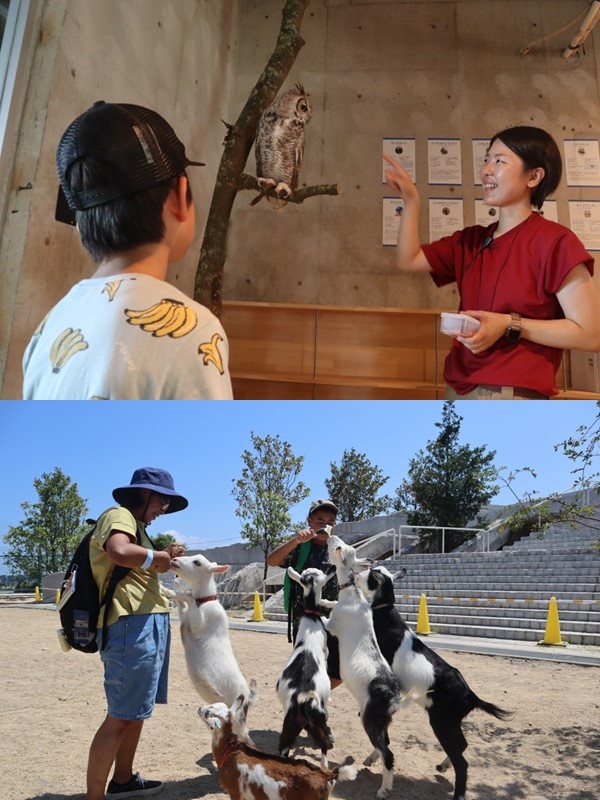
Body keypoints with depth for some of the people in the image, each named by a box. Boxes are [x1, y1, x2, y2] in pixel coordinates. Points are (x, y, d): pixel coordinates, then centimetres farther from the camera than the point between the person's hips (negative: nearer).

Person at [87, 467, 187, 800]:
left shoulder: (135, 525, 24)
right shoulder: (118, 515, -9)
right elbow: (119, 551, -30)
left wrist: (165, 558, 7)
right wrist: (157, 557, -14)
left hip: (149, 624, 11)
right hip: (133, 624, -11)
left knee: (136, 710, 20)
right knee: (120, 716, -6)